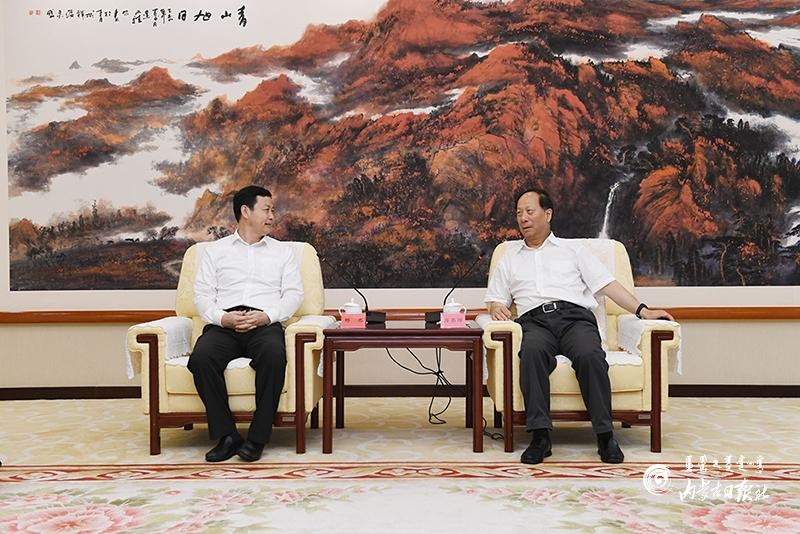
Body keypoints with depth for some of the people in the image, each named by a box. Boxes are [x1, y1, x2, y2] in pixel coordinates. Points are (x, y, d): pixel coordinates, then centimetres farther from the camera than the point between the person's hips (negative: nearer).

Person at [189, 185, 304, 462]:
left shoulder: (283, 251, 20)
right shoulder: (214, 250, 19)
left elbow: (294, 293, 9)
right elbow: (202, 295, 10)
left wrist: (267, 316, -10)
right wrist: (222, 317, -11)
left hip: (265, 325, 0)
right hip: (223, 325, 1)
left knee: (274, 356, -36)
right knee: (201, 357, -33)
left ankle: (257, 437, -26)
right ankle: (226, 435, -21)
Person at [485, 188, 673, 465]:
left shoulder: (572, 249, 24)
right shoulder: (509, 258, 29)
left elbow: (607, 284, 15)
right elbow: (494, 298, 23)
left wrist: (643, 310, 3)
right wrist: (496, 307, -3)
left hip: (575, 317, 0)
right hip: (535, 321, 0)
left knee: (590, 355, -35)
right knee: (532, 352, -37)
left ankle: (605, 435, -28)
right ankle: (540, 436, -38)